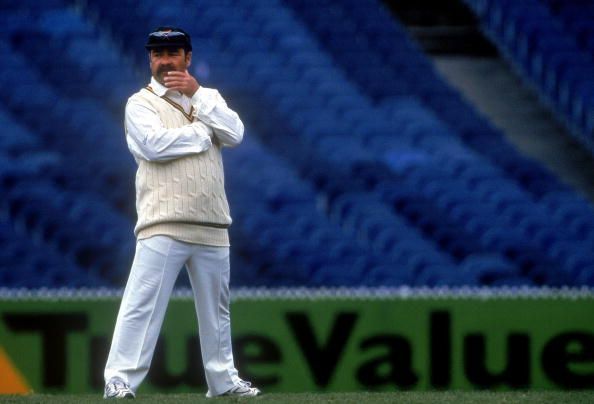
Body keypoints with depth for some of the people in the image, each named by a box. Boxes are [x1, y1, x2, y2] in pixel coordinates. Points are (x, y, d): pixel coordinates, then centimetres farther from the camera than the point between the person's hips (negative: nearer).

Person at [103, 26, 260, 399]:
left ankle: (223, 379, 22)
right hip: (164, 225, -5)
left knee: (216, 307, 12)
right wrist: (202, 133, -5)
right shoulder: (141, 104, 4)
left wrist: (197, 95, -7)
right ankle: (120, 380, -15)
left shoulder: (208, 99, 17)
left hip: (212, 226, 5)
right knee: (142, 303, -13)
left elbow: (235, 134, -1)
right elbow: (154, 144, -16)